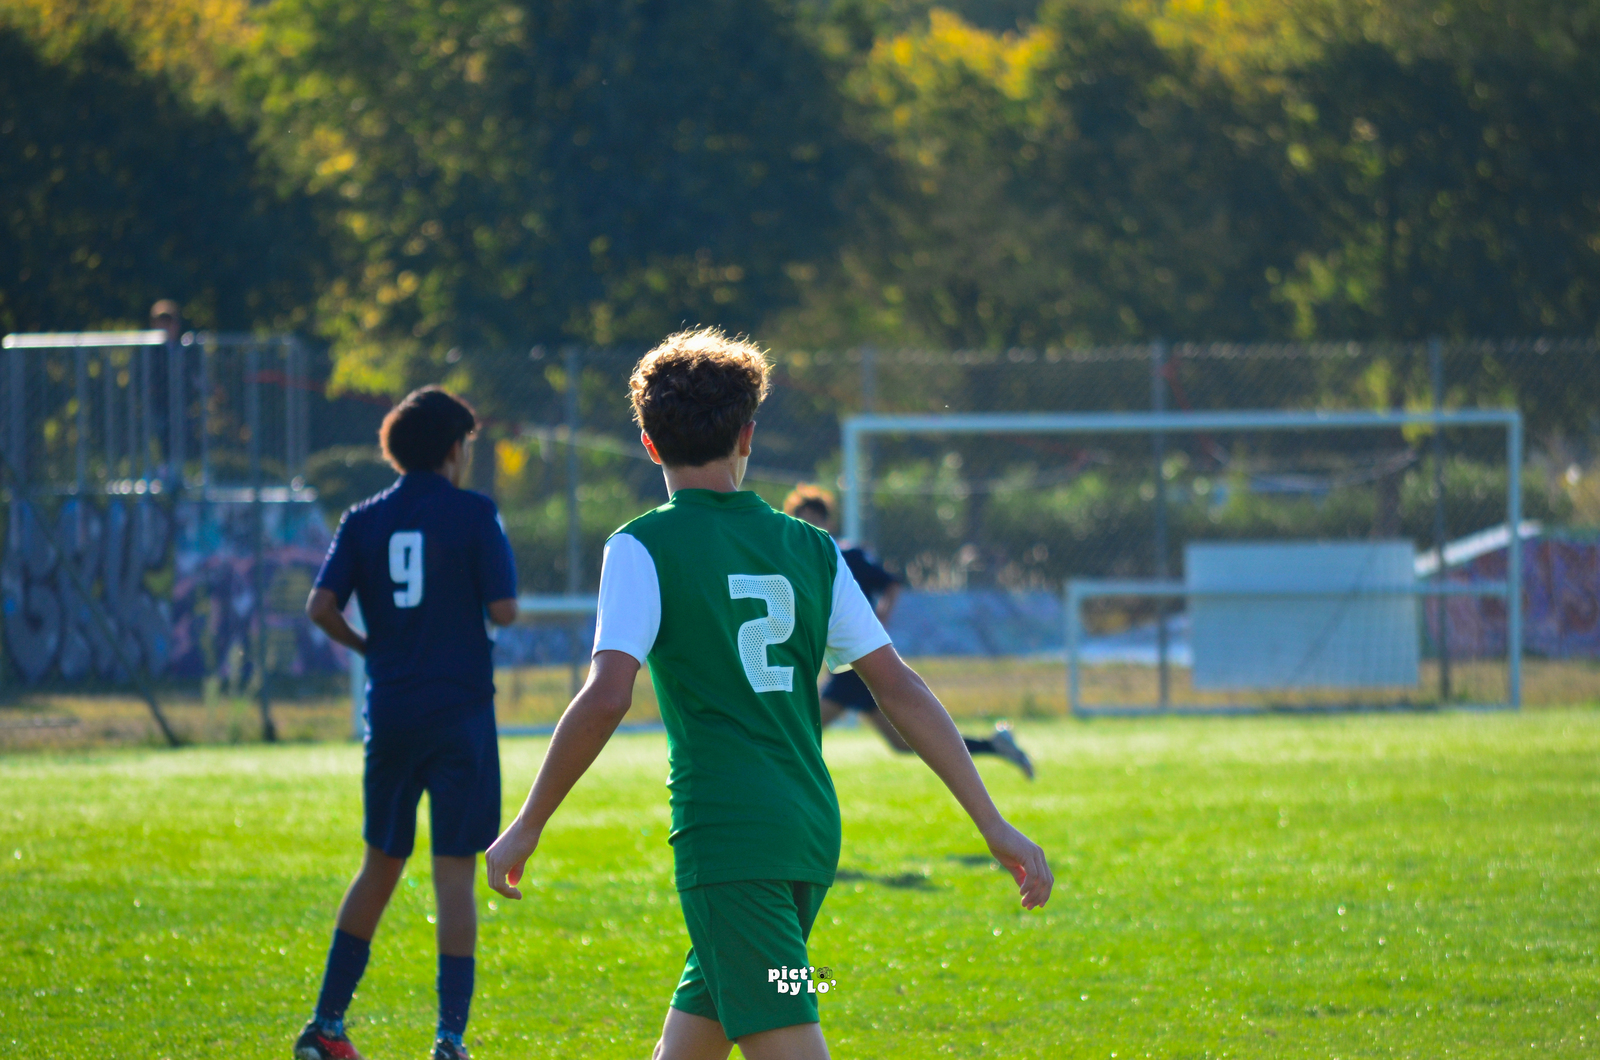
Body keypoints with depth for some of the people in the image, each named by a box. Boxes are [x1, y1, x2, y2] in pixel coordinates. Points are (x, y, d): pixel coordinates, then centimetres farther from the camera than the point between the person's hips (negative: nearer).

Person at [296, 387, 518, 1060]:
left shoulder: (364, 520, 5)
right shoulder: (473, 514, -5)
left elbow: (321, 607, -5)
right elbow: (503, 611, -10)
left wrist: (367, 646, 12)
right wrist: (506, 611, 13)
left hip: (390, 711, 4)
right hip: (460, 709, -4)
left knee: (380, 866, 16)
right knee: (454, 875, -2)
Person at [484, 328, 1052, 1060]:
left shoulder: (645, 548, -4)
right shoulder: (808, 548, 11)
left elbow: (606, 698, -15)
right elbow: (900, 689, 8)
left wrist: (526, 828, -5)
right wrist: (994, 826, 9)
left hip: (725, 835, -6)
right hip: (811, 832, 6)